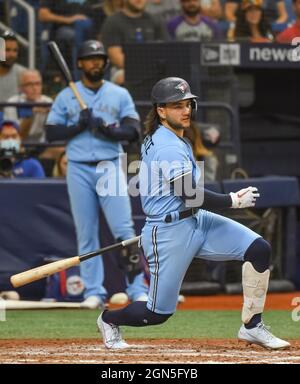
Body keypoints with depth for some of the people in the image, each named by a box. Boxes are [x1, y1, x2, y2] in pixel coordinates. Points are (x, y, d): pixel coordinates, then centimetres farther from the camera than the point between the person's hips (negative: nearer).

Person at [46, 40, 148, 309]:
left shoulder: (120, 95, 9)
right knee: (86, 234, 2)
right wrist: (79, 126, -10)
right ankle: (94, 292, 8)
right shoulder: (66, 97, 8)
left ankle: (138, 290, -9)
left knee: (124, 229, -9)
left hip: (110, 168, -1)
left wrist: (109, 130, -17)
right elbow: (52, 132, 5)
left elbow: (134, 131, 1)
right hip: (79, 170, 1)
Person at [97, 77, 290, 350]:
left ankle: (252, 327, -2)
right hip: (169, 233, -10)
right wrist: (235, 201, -15)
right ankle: (109, 320, 31)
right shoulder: (168, 147, -21)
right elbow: (191, 195, -24)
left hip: (197, 221, 10)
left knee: (259, 249, -9)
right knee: (159, 313, -1)